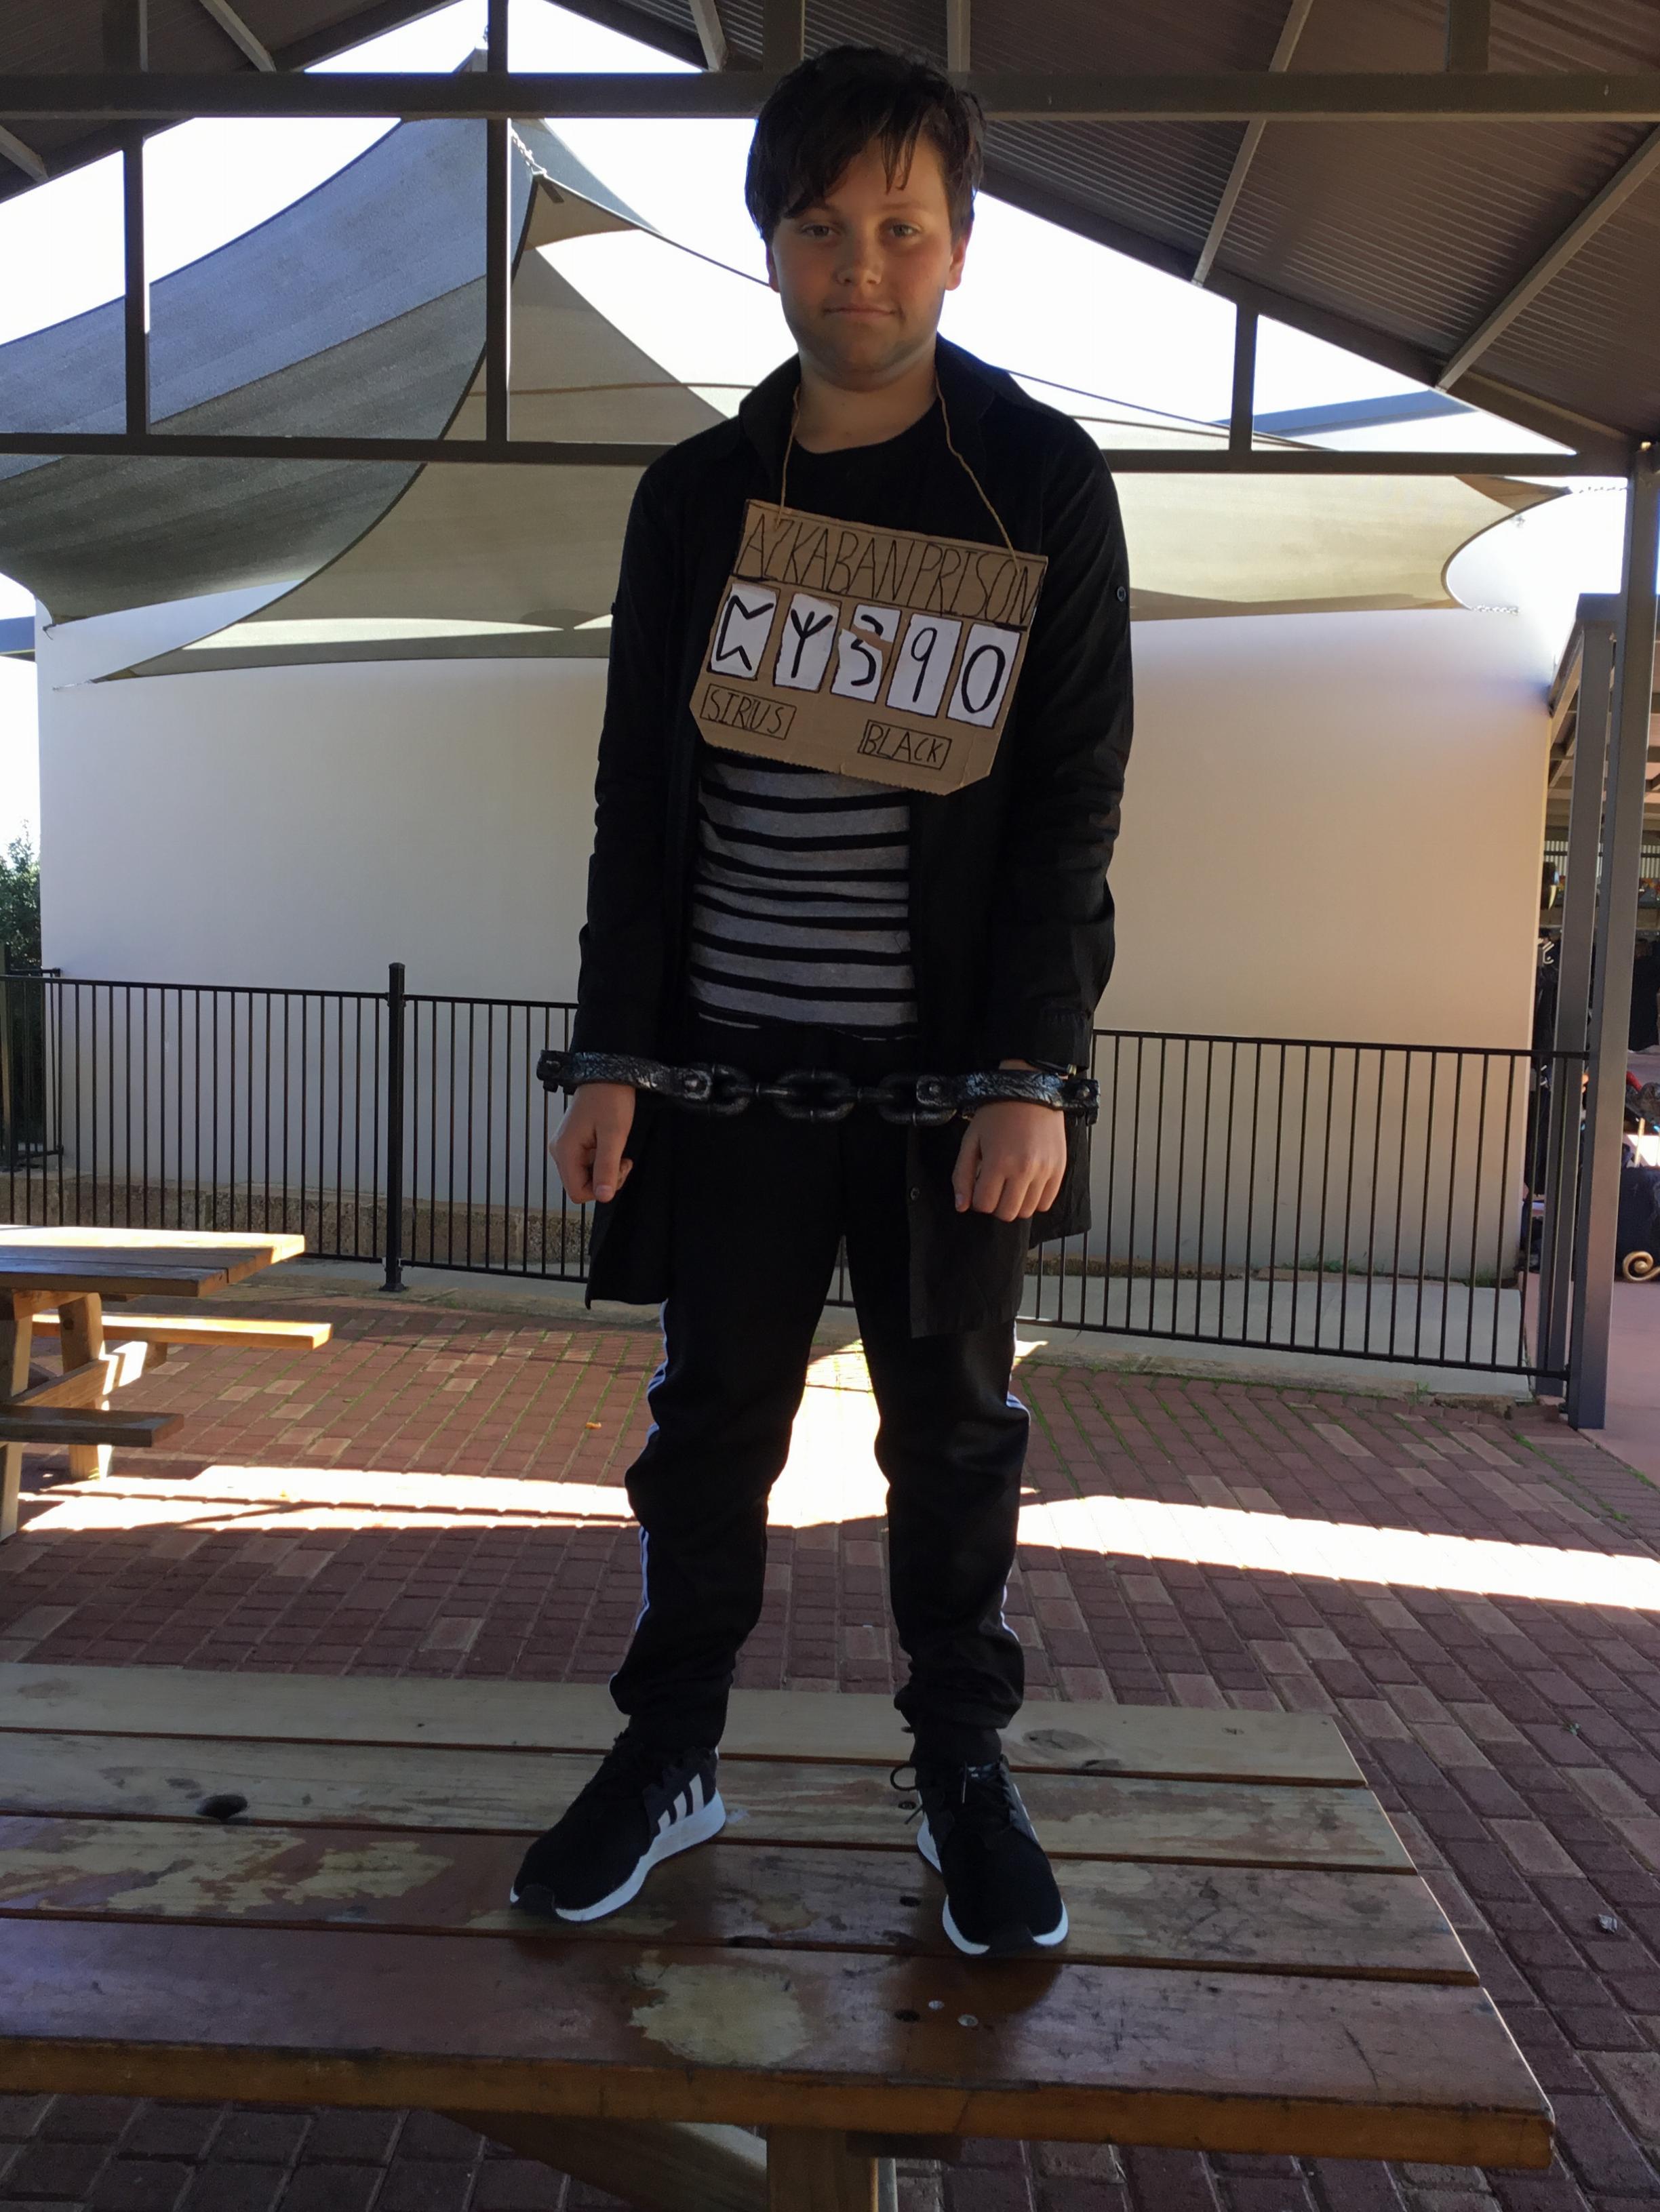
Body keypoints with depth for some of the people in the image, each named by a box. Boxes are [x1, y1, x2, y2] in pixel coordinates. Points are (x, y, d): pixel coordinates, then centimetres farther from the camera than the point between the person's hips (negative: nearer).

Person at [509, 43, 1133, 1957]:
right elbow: (637, 791, 7)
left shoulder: (1041, 485, 0)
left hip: (954, 1063, -1)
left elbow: (1072, 795, -4)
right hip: (730, 1057, 2)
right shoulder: (694, 495, 7)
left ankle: (965, 1769, 27)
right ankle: (670, 1751, 28)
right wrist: (614, 1054, 1)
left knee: (955, 1426, 9)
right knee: (711, 1419, 9)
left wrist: (1032, 1072, -12)